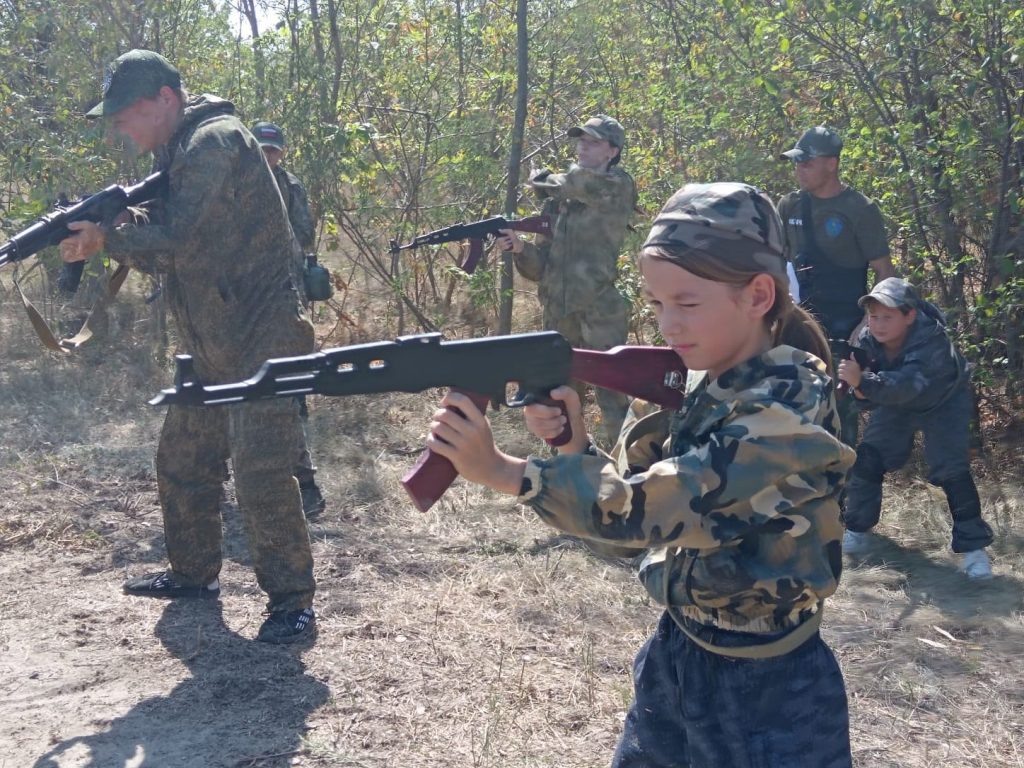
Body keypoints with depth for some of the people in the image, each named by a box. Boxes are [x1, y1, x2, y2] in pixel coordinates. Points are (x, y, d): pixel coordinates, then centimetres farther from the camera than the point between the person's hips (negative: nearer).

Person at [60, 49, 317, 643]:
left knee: (259, 470, -13)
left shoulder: (215, 140, -15)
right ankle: (195, 573, 33)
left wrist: (106, 238, -9)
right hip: (216, 348, 10)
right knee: (182, 460, 17)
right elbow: (167, 253, 12)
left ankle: (293, 603, -4)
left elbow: (176, 238, -23)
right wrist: (102, 229, -5)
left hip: (263, 336, -10)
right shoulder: (179, 154, 15)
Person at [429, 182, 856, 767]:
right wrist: (572, 437, -16)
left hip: (767, 692, -7)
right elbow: (623, 521, 0)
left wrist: (499, 468, -32)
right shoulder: (696, 390, 1)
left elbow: (647, 508, -30)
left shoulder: (791, 402, -22)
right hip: (675, 658, 7)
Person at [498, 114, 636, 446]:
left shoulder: (619, 188, 0)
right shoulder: (555, 203, 13)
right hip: (557, 316, 6)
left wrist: (546, 181, -1)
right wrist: (519, 247, -10)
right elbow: (540, 268, 11)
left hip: (600, 316, -6)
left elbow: (584, 183, -22)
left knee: (614, 404, -6)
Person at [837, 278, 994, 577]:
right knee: (866, 460, -4)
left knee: (951, 469, -17)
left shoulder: (932, 341, -41)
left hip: (943, 403, -4)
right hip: (895, 405, 5)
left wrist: (863, 382, -70)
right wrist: (857, 389, -47)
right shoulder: (867, 340, -25)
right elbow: (867, 389, -23)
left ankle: (973, 546, -5)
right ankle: (858, 530, 16)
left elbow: (906, 386, -55)